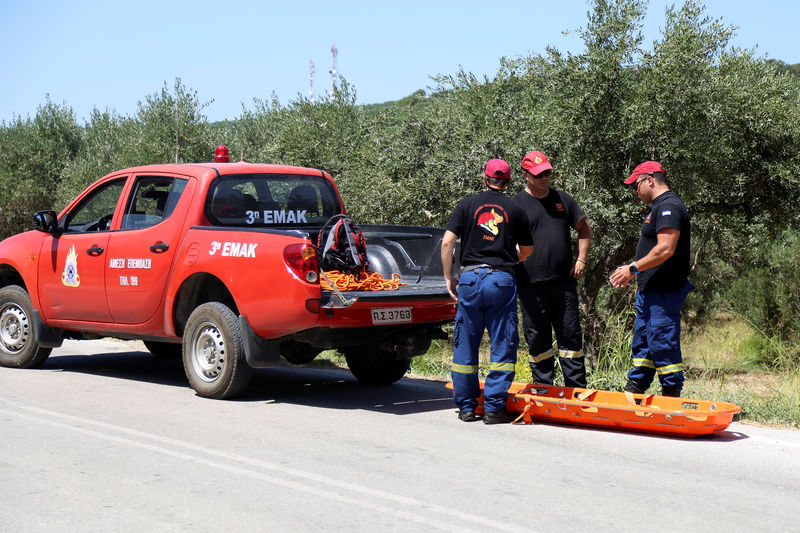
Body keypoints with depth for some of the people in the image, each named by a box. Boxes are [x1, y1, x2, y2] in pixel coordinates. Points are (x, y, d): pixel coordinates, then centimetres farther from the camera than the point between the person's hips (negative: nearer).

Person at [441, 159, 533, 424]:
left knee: (465, 345, 10)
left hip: (470, 279, 1)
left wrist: (449, 277, 7)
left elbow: (447, 242, -2)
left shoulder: (467, 205, 5)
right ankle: (494, 407, 2)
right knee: (503, 345, 5)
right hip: (502, 280, -1)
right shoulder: (516, 210, 6)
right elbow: (526, 251, 16)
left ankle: (466, 406, 15)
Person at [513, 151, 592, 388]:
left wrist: (581, 259, 9)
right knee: (538, 339, 4)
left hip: (564, 280, 3)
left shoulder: (563, 199, 12)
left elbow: (585, 228, 20)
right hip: (531, 284, -3)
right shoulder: (517, 204, 2)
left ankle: (577, 388, 12)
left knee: (570, 335, 6)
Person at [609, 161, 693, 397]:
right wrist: (633, 272, 16)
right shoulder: (659, 206, 18)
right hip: (650, 291, 11)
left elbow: (665, 249, -24)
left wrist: (633, 268, -18)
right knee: (642, 342, 15)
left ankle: (672, 395, 1)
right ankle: (633, 392, 22)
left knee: (663, 344, -6)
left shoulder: (669, 206, -15)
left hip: (663, 293, -11)